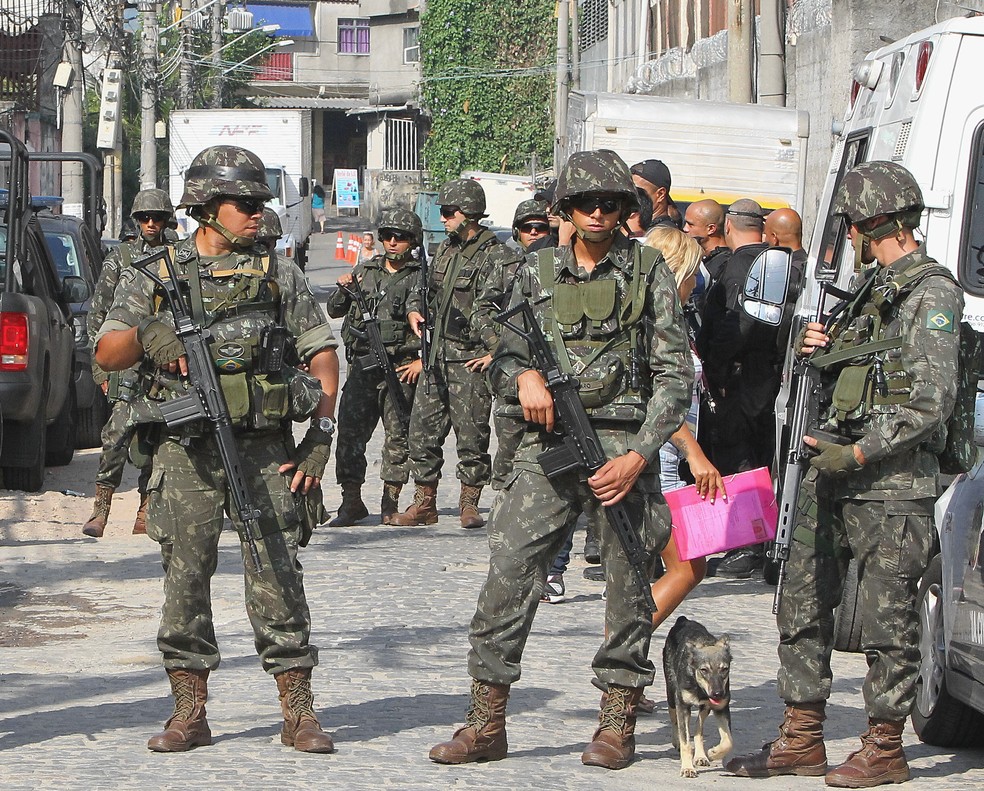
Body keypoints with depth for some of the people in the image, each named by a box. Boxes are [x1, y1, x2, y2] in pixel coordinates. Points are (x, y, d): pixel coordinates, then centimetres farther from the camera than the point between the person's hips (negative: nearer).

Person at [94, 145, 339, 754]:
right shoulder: (155, 275, 8)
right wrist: (146, 333, -17)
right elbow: (107, 355, 5)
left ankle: (299, 712, 1)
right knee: (185, 578, 1)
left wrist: (320, 436, 2)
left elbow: (322, 351, 11)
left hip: (265, 448, 0)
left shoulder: (278, 273, 10)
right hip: (187, 449, 0)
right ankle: (190, 714, 8)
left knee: (278, 575, -4)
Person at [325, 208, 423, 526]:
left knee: (398, 435, 0)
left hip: (401, 368, -3)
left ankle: (390, 502, 7)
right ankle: (351, 501, 0)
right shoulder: (364, 271, 14)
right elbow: (334, 311, 19)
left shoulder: (422, 277, 2)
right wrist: (343, 290, -1)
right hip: (362, 365, 3)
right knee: (350, 431, -4)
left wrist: (423, 359, -8)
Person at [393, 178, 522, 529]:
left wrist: (498, 351, -19)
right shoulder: (445, 250, 14)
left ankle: (469, 503, 8)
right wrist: (414, 309, 9)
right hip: (437, 357, 7)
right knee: (423, 429, 6)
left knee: (472, 433, -2)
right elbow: (427, 287, 29)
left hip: (471, 360, -7)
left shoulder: (497, 257, -10)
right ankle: (424, 502, 14)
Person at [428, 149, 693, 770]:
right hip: (547, 442, 2)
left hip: (622, 444, -2)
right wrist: (524, 375, -10)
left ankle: (618, 724, 12)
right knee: (509, 573, -6)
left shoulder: (648, 271, 4)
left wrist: (639, 456, -10)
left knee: (628, 585, 1)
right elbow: (505, 356, 16)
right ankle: (486, 724, -2)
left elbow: (675, 374, 0)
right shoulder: (540, 272, 13)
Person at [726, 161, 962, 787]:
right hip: (832, 477, 9)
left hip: (892, 486, -9)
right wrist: (820, 352, 5)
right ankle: (802, 740, 16)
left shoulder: (933, 293, -10)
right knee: (803, 604, 9)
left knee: (888, 618, -3)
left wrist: (859, 453, -20)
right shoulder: (875, 288, 19)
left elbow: (932, 401, -17)